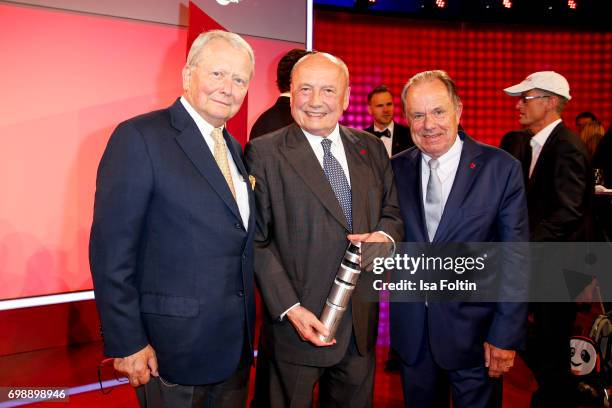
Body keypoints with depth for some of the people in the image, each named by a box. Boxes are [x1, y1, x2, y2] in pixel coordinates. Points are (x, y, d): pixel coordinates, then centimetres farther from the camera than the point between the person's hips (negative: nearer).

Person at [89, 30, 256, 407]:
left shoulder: (234, 149, 9)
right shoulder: (139, 137, -14)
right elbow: (111, 250, -16)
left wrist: (247, 329, 11)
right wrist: (127, 343, -16)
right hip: (172, 347, -7)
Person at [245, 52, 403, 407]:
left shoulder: (371, 148, 6)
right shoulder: (264, 153, -8)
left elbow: (392, 212, 13)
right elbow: (257, 240, -10)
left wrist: (384, 235, -11)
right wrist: (290, 309, -16)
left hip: (362, 322, 4)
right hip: (297, 324, -4)